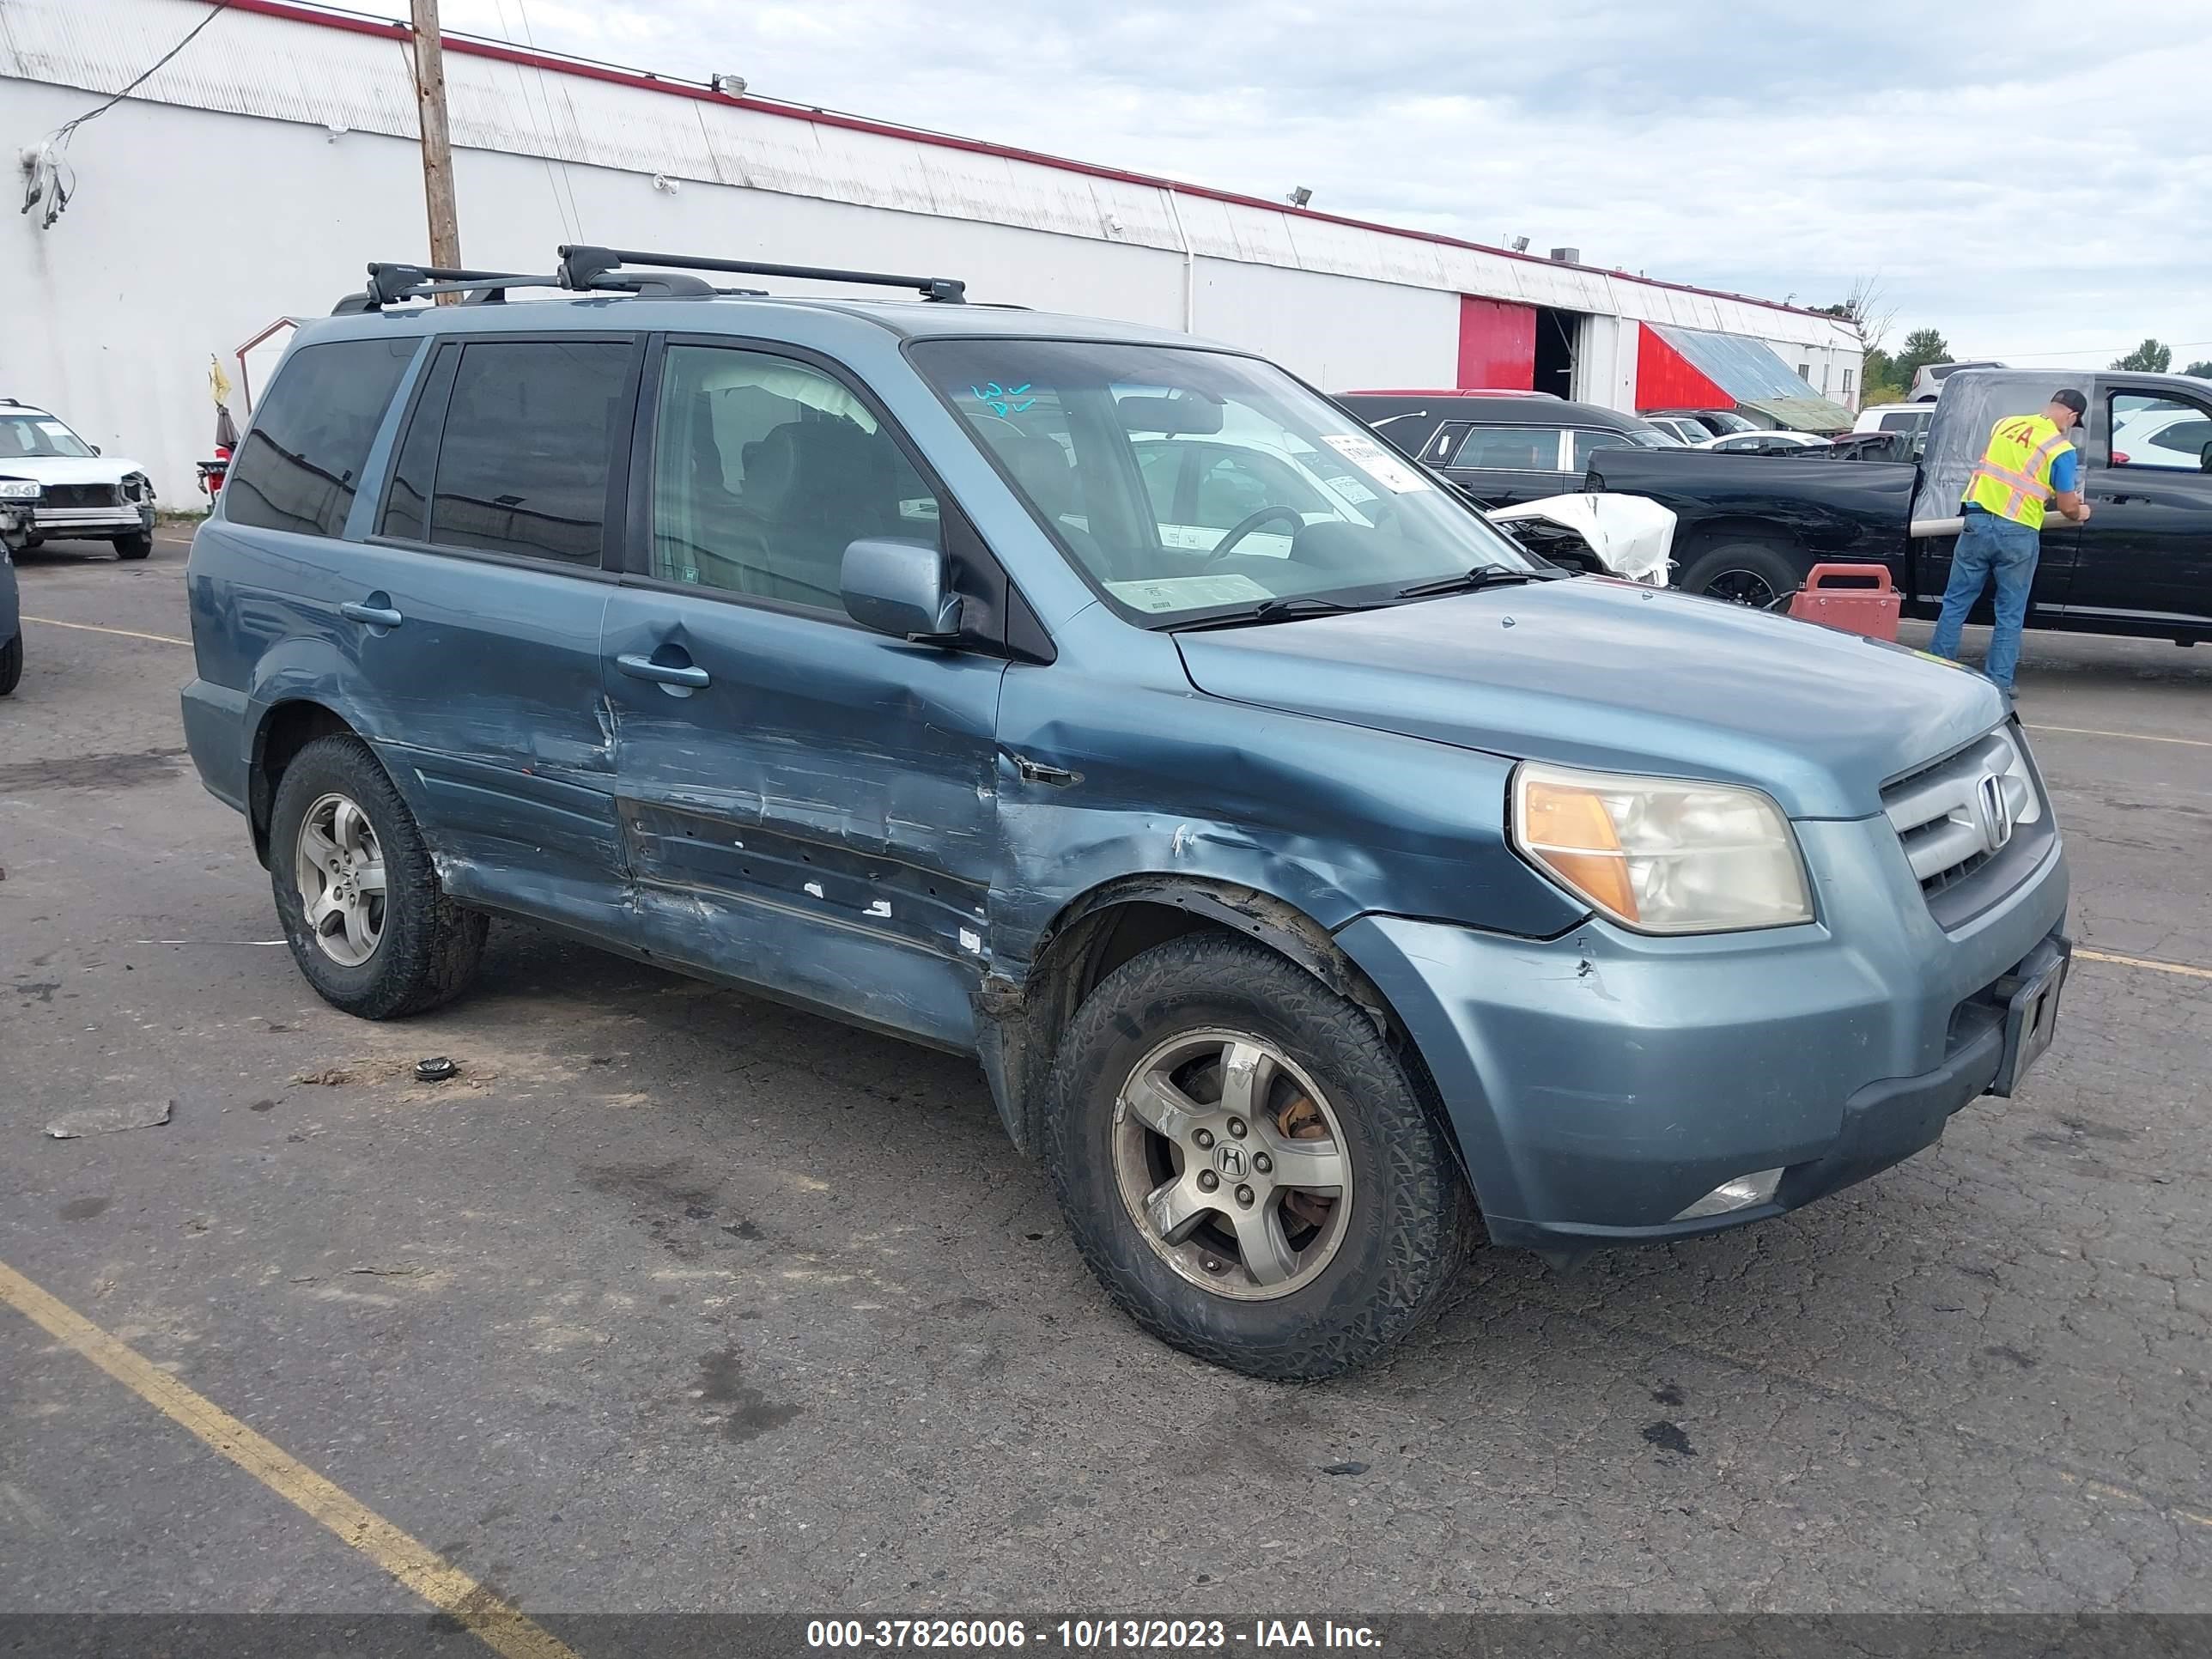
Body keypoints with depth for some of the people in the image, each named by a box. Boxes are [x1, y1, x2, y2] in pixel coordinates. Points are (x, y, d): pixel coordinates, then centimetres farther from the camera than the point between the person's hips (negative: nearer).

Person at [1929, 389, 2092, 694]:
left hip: (1978, 522, 3)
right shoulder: (2062, 450, -4)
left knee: (1955, 603, 10)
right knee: (2010, 614, 8)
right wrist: (2080, 513, 22)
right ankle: (1998, 683, 9)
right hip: (2017, 534, -3)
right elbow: (2068, 508, 0)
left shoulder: (2004, 424, 10)